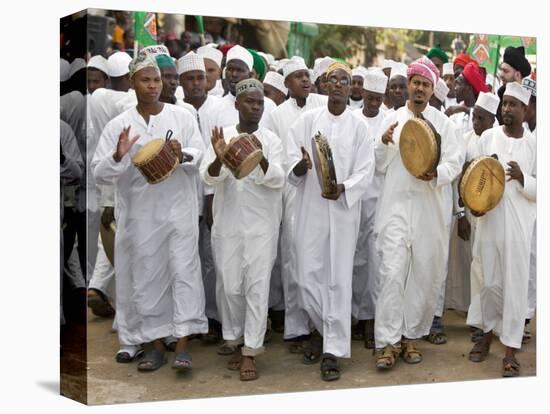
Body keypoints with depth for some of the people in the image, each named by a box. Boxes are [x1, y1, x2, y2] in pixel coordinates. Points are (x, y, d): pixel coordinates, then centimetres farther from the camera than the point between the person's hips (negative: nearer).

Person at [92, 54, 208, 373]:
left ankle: (182, 344, -2)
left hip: (179, 207, 0)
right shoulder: (119, 125, 0)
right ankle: (155, 343, 19)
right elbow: (100, 173, -2)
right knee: (145, 274, 7)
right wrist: (118, 156, -21)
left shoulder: (182, 116, 2)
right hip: (140, 212, 1)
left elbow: (199, 155, 1)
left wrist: (183, 155, -20)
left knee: (184, 269, -6)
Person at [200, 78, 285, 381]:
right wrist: (219, 159, -30)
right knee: (229, 286, 6)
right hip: (227, 225, 1)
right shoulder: (222, 136, 3)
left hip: (262, 225, -1)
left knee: (257, 286, -3)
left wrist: (261, 160, -29)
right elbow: (208, 177, -8)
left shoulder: (271, 139, 2)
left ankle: (250, 352, 2)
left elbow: (278, 180, -9)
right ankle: (235, 342, 24)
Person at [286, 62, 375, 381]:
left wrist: (343, 187, -20)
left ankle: (333, 350, 5)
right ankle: (322, 331, 30)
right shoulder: (307, 120, 5)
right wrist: (302, 165, -21)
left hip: (344, 209, -1)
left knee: (338, 279, -2)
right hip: (310, 209, 2)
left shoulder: (359, 125, 2)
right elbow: (292, 167, 1)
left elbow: (365, 172, -2)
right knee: (309, 277, 4)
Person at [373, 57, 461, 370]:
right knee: (393, 271, -8)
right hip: (397, 204, 0)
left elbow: (455, 163, 3)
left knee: (425, 273, 5)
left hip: (431, 208, 1)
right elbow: (381, 166, 11)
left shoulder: (443, 122, 6)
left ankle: (412, 335, 19)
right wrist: (385, 144, -8)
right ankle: (389, 341, -3)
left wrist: (437, 174, -17)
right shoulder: (393, 120, 9)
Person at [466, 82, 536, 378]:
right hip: (489, 218, 2)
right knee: (488, 281, 9)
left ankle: (510, 348, 8)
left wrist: (522, 178, -19)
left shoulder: (534, 144, 0)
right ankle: (486, 334, 28)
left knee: (514, 284, 0)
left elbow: (540, 189, 0)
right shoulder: (488, 137, 5)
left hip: (519, 223, -2)